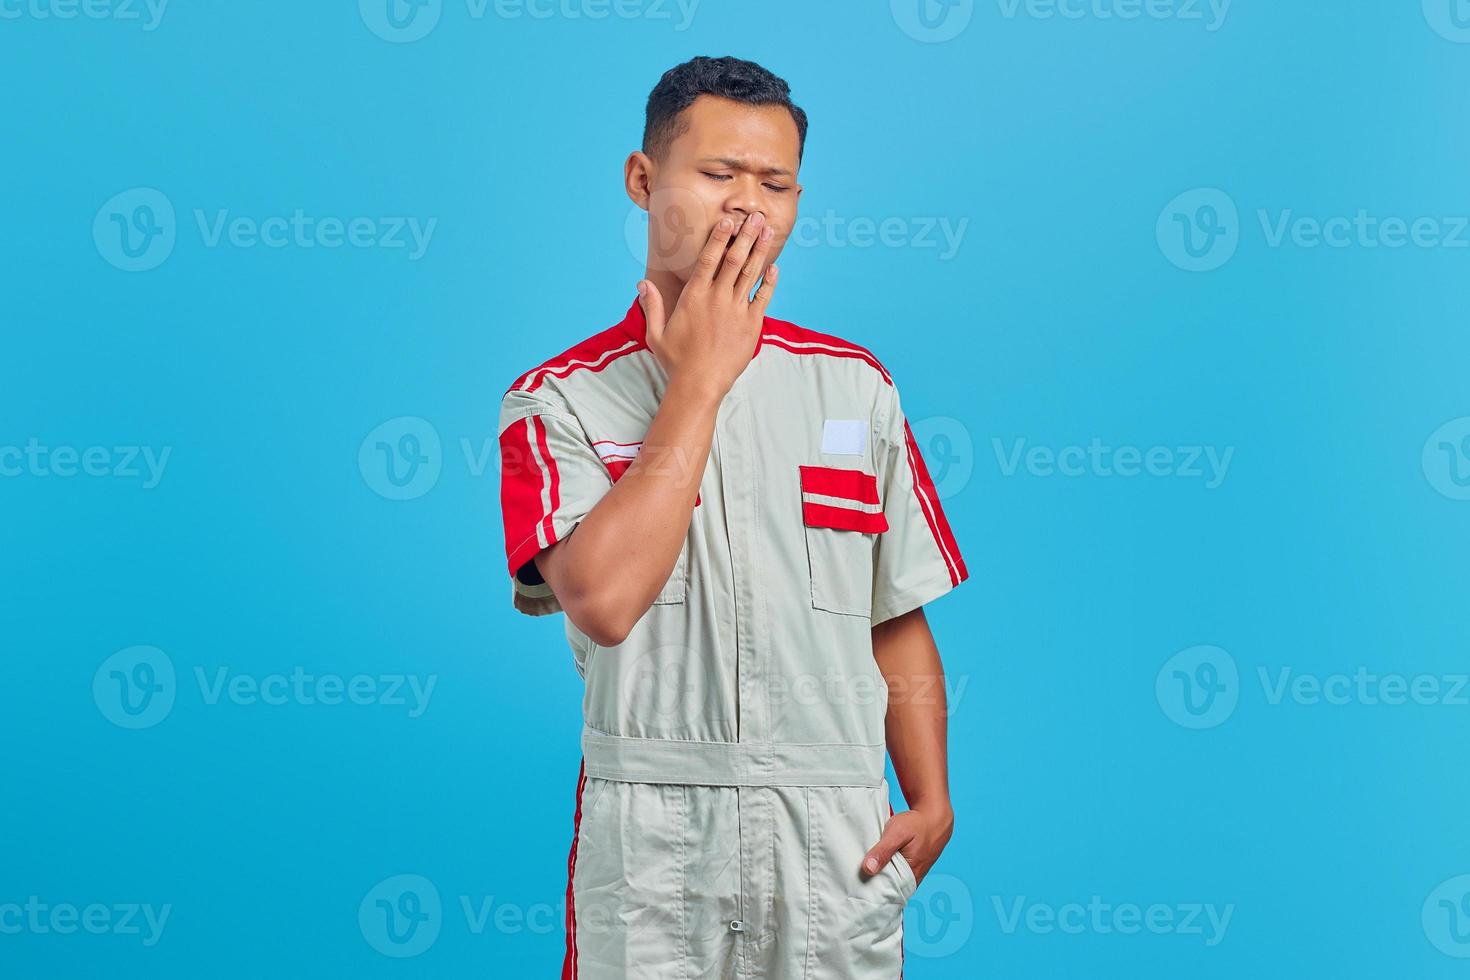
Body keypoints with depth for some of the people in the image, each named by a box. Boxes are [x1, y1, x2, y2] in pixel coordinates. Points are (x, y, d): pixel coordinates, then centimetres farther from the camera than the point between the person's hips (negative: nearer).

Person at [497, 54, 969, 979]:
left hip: (838, 832, 3)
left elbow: (897, 622, 10)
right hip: (651, 833, -3)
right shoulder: (558, 400, -2)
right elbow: (605, 601, -20)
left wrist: (931, 801, -3)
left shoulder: (855, 384, 8)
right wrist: (699, 382, -12)